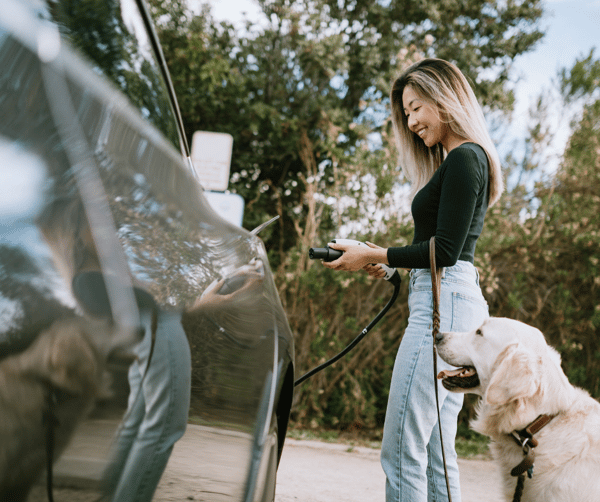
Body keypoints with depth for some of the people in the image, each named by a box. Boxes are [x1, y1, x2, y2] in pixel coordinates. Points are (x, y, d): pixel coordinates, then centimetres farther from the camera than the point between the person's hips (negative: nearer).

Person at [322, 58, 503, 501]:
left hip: (444, 303, -11)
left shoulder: (463, 158, -8)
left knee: (402, 452, -10)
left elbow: (446, 250, -15)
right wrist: (390, 263, 17)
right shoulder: (466, 159, 22)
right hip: (457, 303, 11)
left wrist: (374, 256, -9)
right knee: (437, 455, 12)